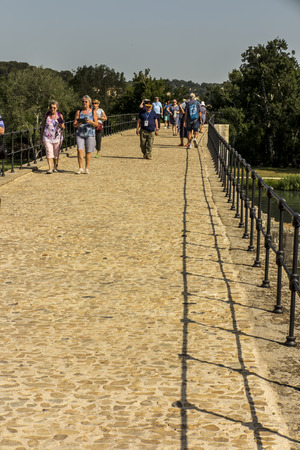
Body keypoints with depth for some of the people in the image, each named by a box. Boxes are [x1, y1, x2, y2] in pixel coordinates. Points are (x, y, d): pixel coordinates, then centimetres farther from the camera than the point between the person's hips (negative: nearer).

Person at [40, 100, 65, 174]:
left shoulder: (60, 115, -1)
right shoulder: (47, 115, 1)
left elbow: (63, 128, 3)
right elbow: (43, 126, 10)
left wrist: (61, 126, -21)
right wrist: (41, 137, 12)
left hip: (57, 137, 0)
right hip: (47, 137, 0)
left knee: (56, 153, 8)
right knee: (49, 153, -12)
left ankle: (55, 167, 26)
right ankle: (50, 168, -14)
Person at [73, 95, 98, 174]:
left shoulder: (93, 112, 4)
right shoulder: (79, 112, 7)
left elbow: (96, 124, -1)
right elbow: (74, 124, 5)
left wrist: (90, 122, -20)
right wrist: (79, 123, -17)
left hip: (90, 134, -1)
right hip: (80, 134, 1)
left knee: (88, 152, 2)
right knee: (79, 150, -13)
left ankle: (87, 169, 14)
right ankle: (80, 168, -5)